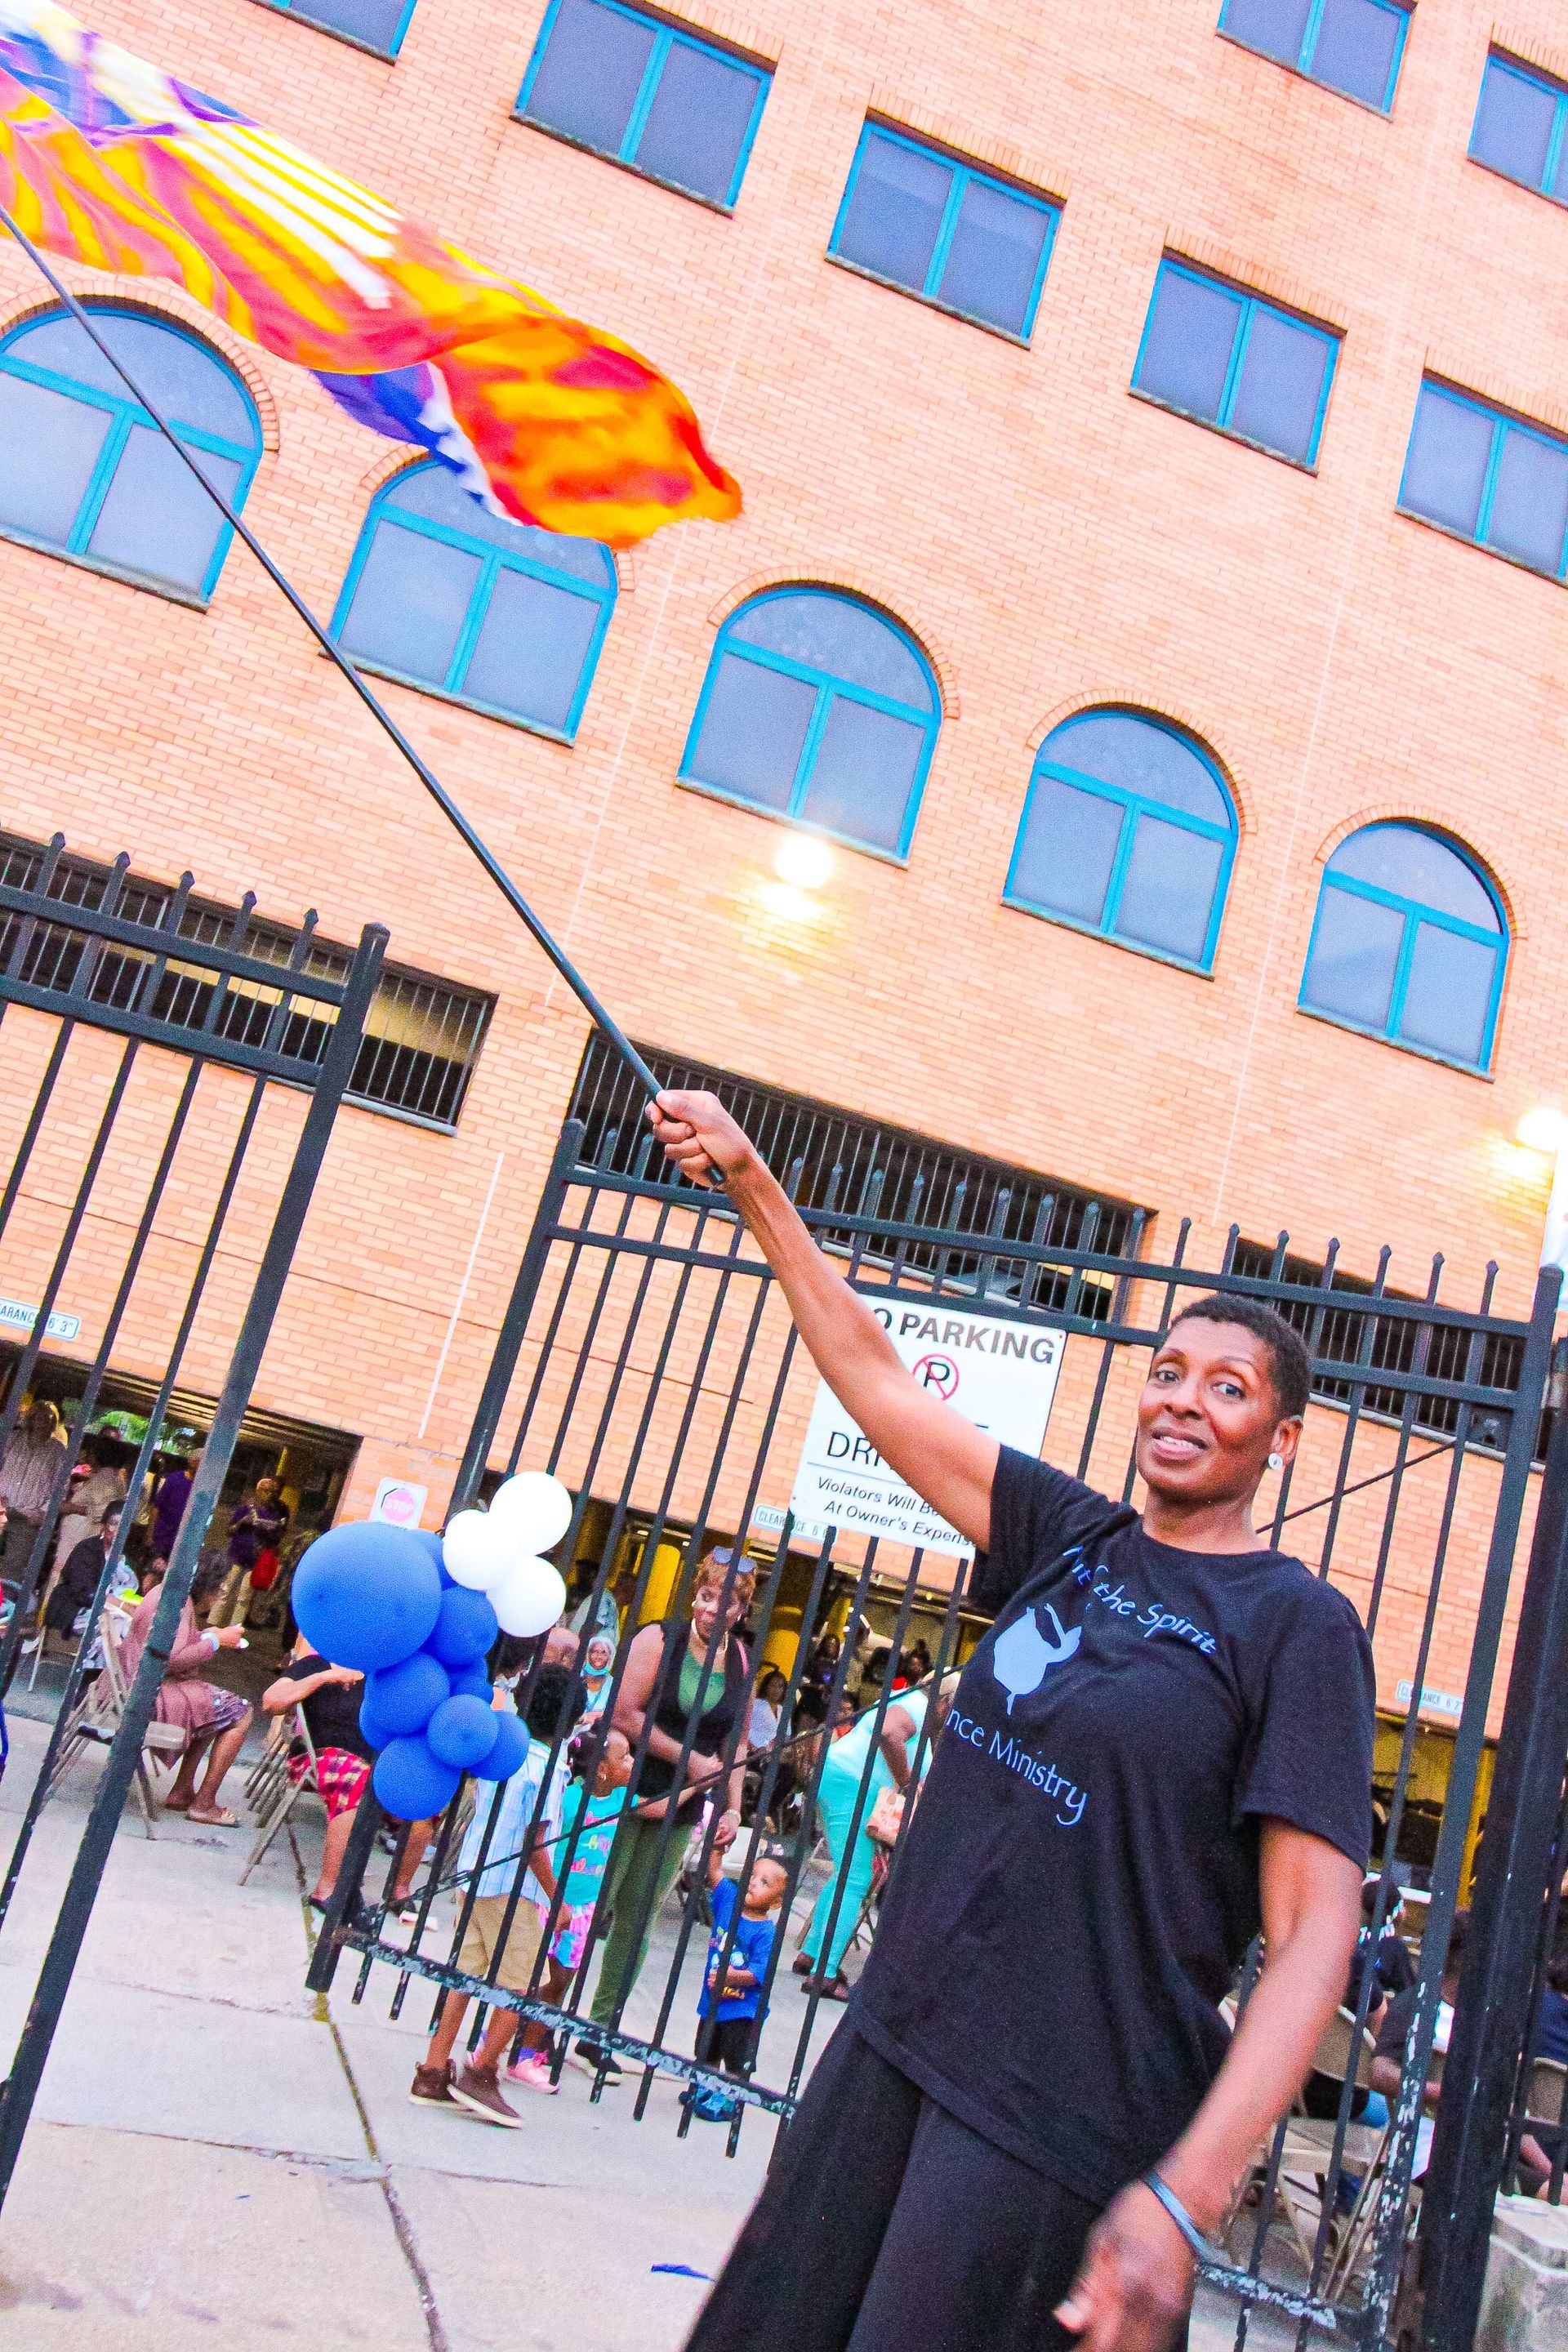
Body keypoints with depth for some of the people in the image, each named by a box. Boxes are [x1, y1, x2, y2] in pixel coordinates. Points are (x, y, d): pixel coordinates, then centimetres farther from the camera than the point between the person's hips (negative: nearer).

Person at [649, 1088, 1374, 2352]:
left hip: (1058, 2119, -6)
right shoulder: (1074, 1534, 7)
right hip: (894, 2036, 6)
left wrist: (1183, 2196, -25)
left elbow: (1315, 1930, -15)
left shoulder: (1299, 1622, -9)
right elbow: (873, 1372, 9)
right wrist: (753, 1183, 6)